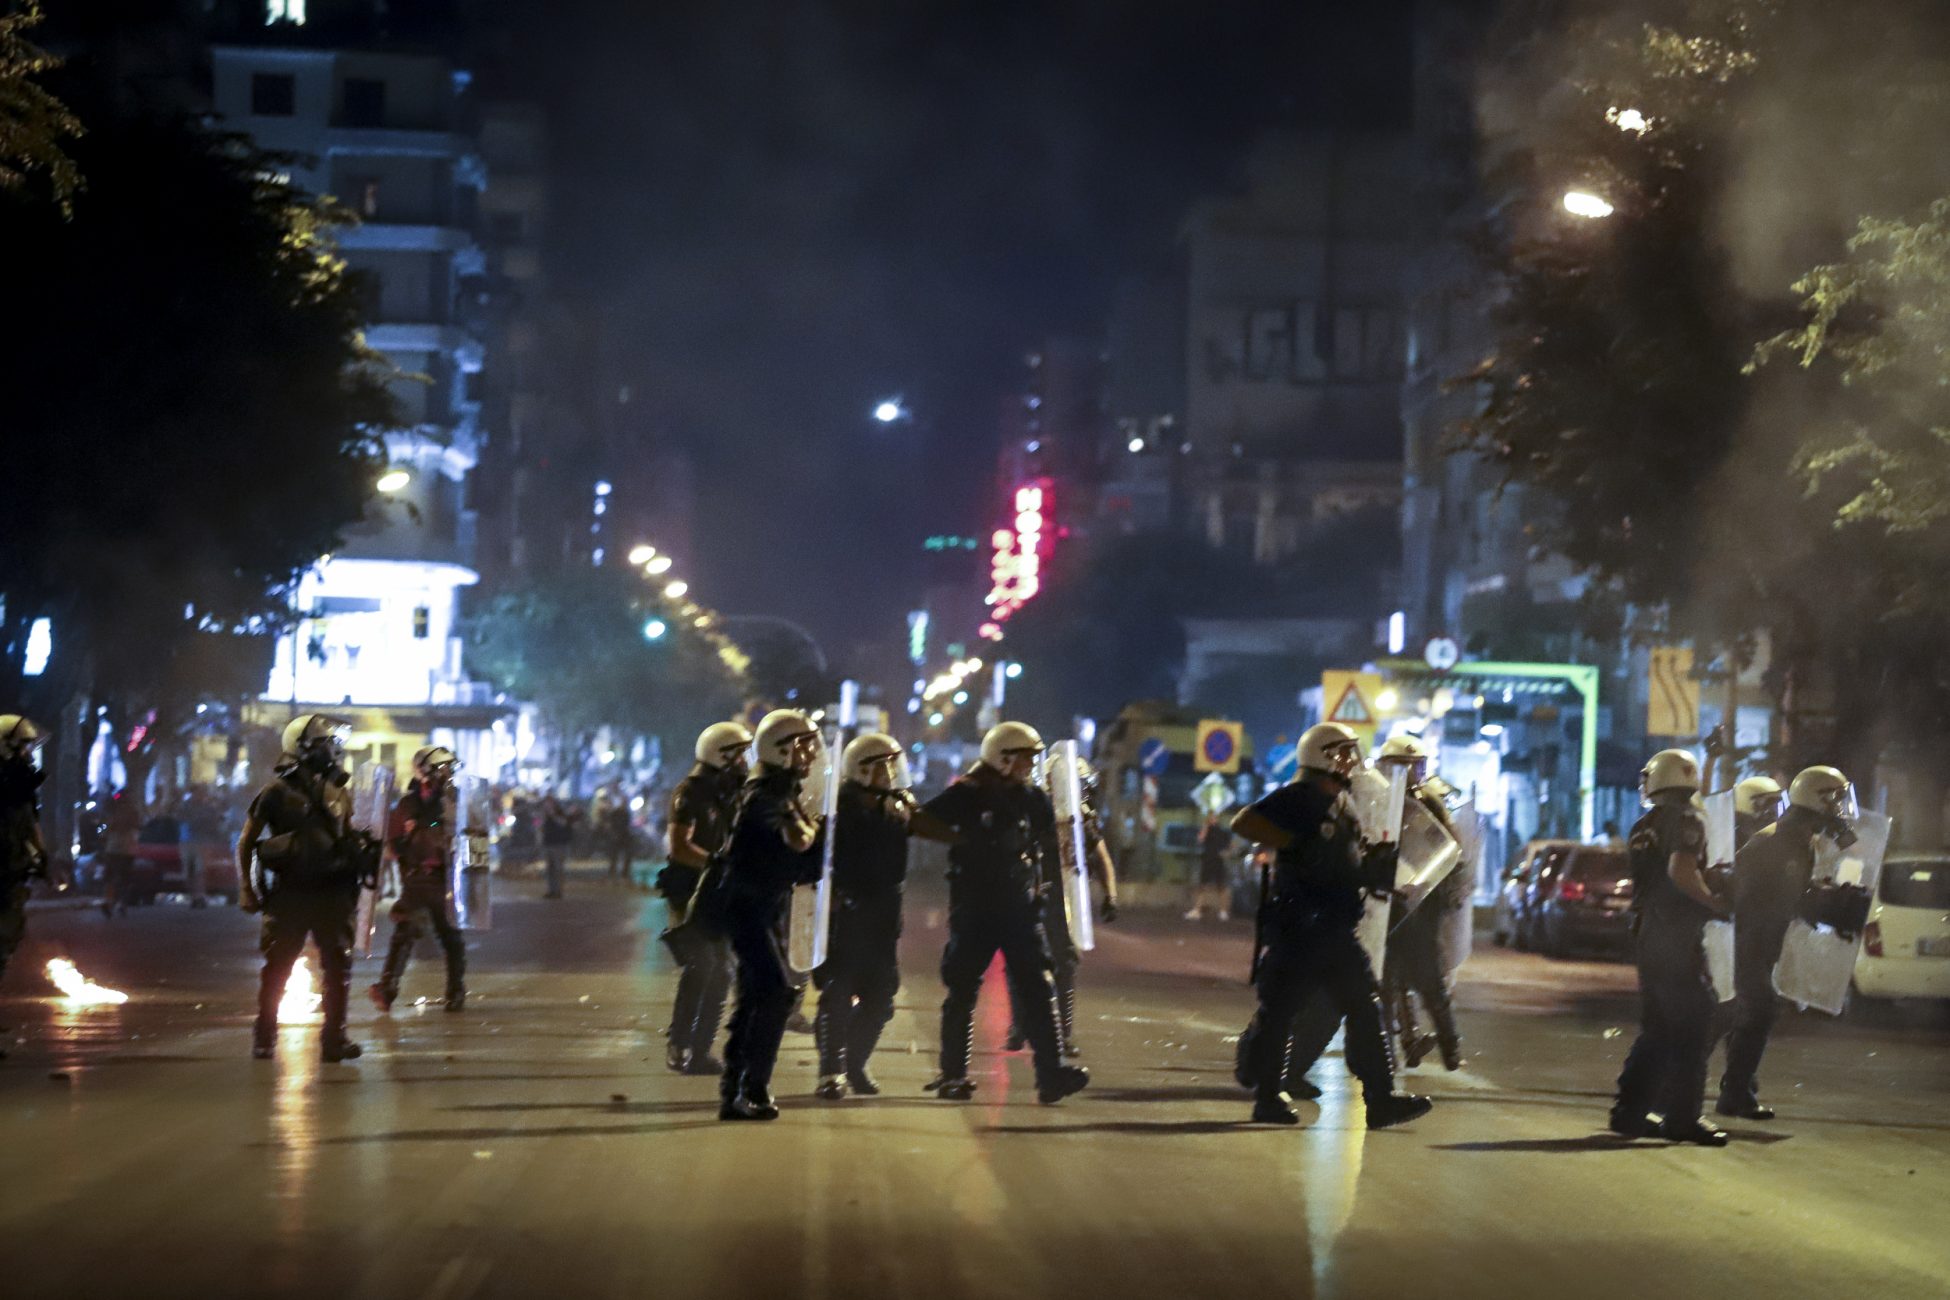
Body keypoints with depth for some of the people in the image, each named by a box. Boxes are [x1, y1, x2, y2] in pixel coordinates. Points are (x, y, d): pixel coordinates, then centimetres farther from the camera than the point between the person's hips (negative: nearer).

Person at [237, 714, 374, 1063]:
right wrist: (246, 888, -7)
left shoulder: (337, 792, 12)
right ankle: (263, 1037, 11)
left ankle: (334, 1037, 8)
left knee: (338, 966, 2)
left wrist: (365, 857, 2)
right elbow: (246, 842, -1)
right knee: (277, 968, 2)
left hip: (331, 892, 4)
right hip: (290, 892, -4)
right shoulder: (278, 791, -4)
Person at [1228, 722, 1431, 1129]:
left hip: (1335, 930, 9)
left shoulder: (1343, 808, 18)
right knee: (1279, 1011, 0)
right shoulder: (1298, 798, -8)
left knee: (1365, 1009, 4)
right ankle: (1268, 1098, 8)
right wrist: (1291, 842, -19)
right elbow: (1244, 824, -17)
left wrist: (1378, 860, 9)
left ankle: (1381, 1098, 4)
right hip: (1297, 924, -9)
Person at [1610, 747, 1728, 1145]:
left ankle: (1630, 1111, 14)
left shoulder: (1642, 828, 14)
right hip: (1679, 938, -7)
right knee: (1692, 1030, -3)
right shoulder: (1687, 821, -9)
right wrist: (1714, 902, -14)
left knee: (1657, 1030, 15)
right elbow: (1680, 872, -24)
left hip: (1647, 937, 7)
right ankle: (1682, 1118, -3)